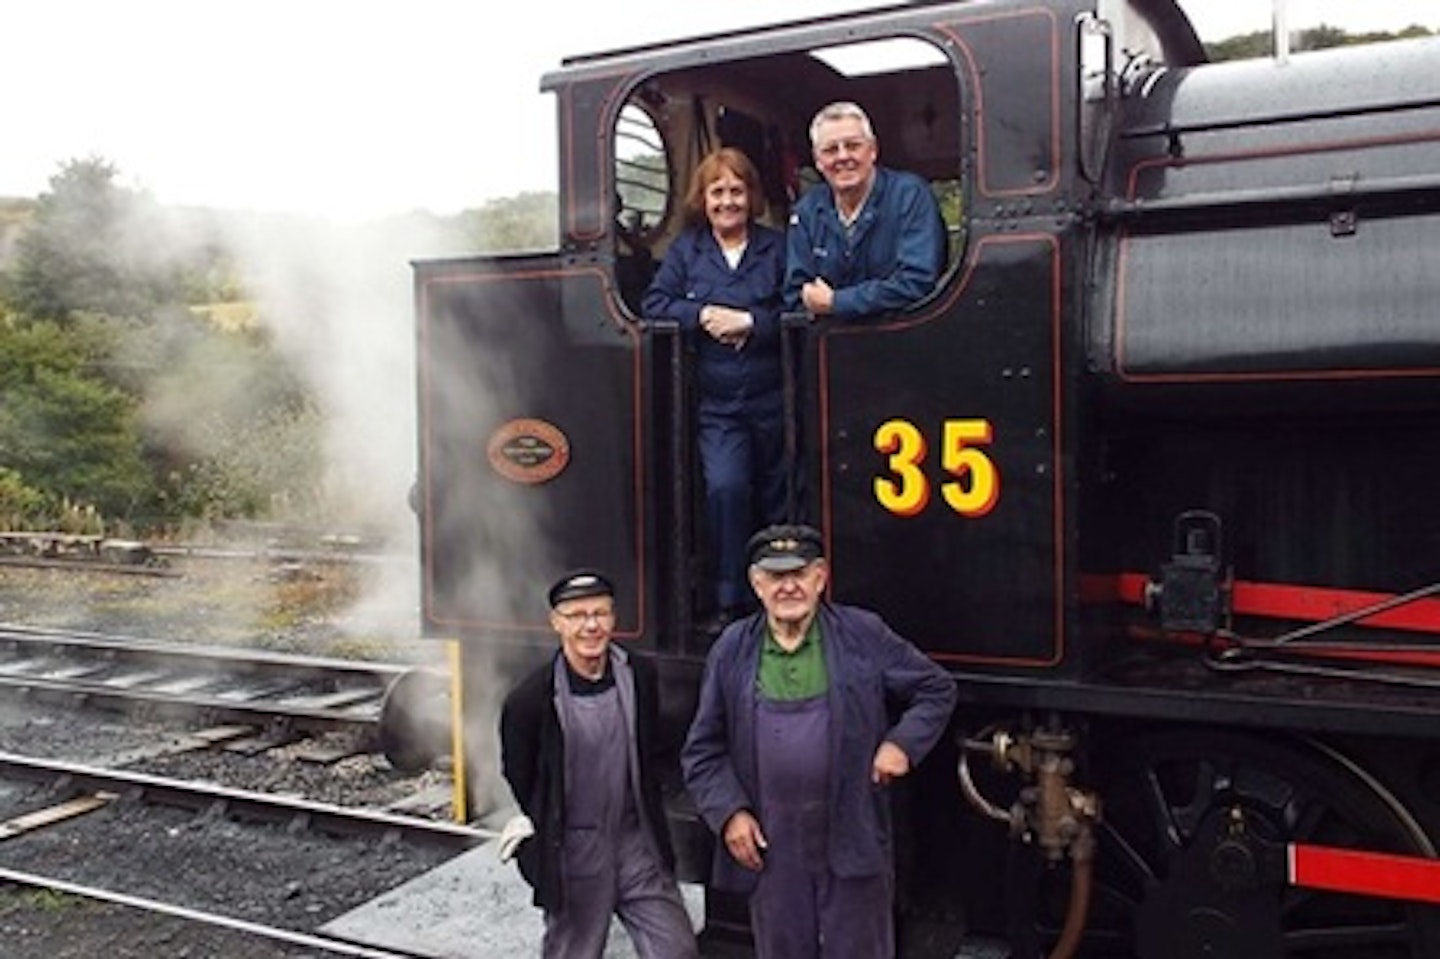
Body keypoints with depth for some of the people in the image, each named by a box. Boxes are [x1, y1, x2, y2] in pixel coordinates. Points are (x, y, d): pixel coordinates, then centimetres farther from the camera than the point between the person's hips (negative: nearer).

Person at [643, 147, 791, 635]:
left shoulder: (777, 248, 5)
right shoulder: (685, 250, 11)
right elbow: (654, 303, 2)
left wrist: (749, 322, -15)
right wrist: (704, 314, -12)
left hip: (774, 401, 0)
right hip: (717, 405, 0)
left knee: (775, 500, 7)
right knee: (725, 487, -18)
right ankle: (730, 600, -5)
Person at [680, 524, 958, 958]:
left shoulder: (864, 635, -2)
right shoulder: (732, 650, 3)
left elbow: (937, 689, 7)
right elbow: (703, 750, 6)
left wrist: (902, 743, -6)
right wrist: (728, 811, -5)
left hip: (852, 841, -1)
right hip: (770, 846, 2)